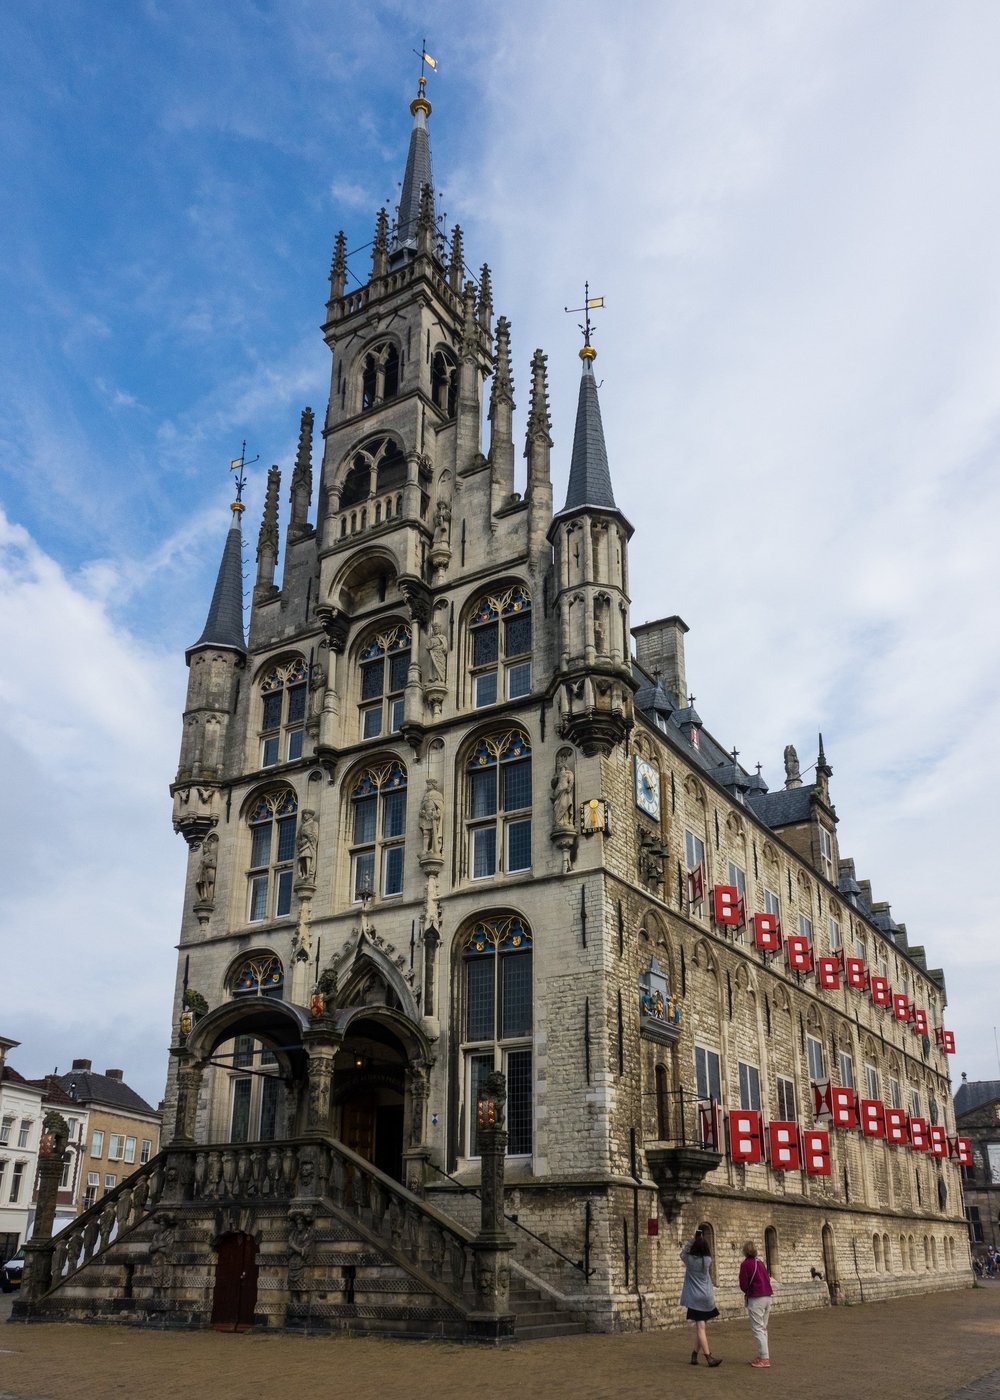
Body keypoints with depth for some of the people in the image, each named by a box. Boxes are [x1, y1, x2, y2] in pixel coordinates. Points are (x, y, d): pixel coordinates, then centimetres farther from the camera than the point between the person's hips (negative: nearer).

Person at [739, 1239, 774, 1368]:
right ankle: (761, 1356, 19)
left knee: (758, 1328, -5)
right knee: (763, 1328, 16)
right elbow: (768, 1278, 14)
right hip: (767, 1297, 7)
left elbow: (743, 1284, -9)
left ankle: (764, 1358, -10)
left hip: (755, 1298, -7)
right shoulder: (760, 1262, 11)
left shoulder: (745, 1264, -10)